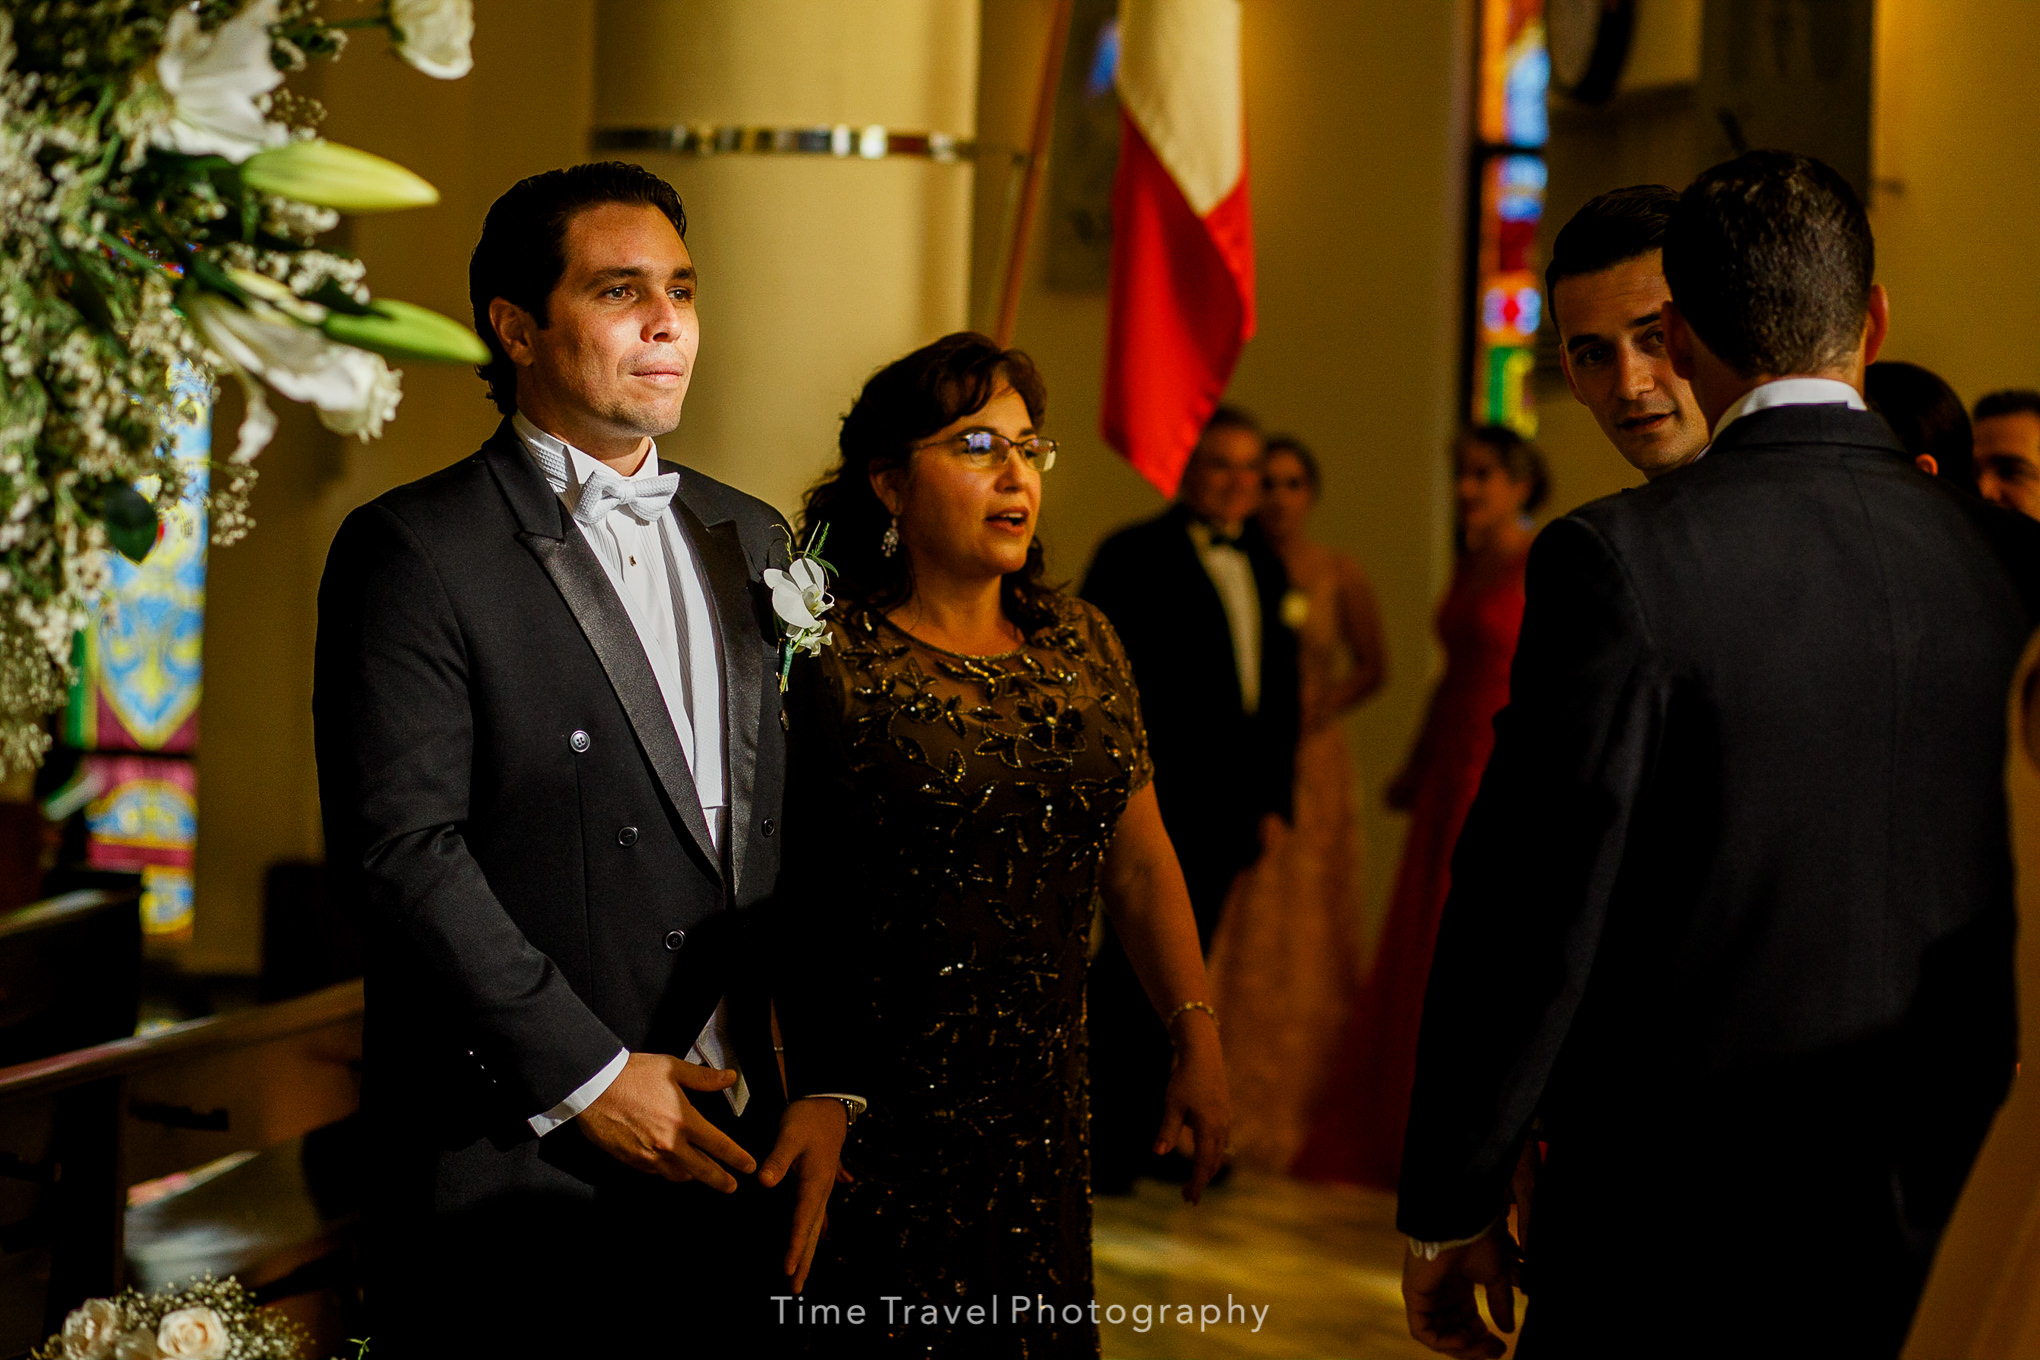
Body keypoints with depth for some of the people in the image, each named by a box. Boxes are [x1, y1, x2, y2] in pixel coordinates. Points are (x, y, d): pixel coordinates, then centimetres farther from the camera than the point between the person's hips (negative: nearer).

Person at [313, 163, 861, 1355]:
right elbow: (402, 845, -14)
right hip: (519, 1175, -5)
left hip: (732, 1156, 5)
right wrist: (585, 1076, -14)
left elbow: (804, 841, 12)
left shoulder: (750, 540, 14)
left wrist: (829, 1081, 3)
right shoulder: (415, 551, -6)